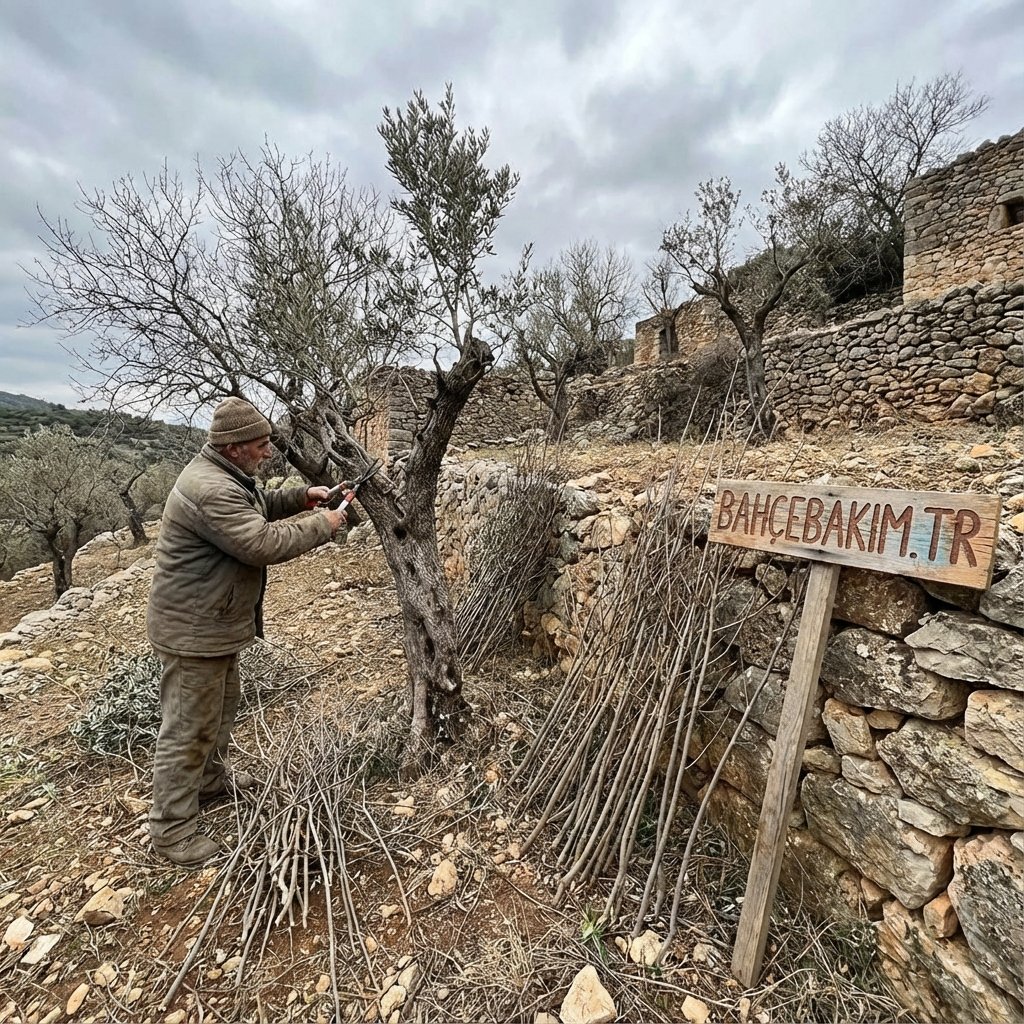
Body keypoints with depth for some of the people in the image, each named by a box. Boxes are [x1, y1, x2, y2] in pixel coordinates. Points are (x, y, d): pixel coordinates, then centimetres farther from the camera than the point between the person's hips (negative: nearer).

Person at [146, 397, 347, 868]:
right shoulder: (211, 489, -29)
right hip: (193, 630, -11)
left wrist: (299, 497, 5)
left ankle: (211, 779, 47)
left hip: (217, 621, 11)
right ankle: (173, 830, 22)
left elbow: (257, 508, 21)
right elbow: (263, 543, -32)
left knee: (222, 706, 26)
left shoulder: (224, 475, 6)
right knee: (188, 728, 4)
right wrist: (321, 526, -20)